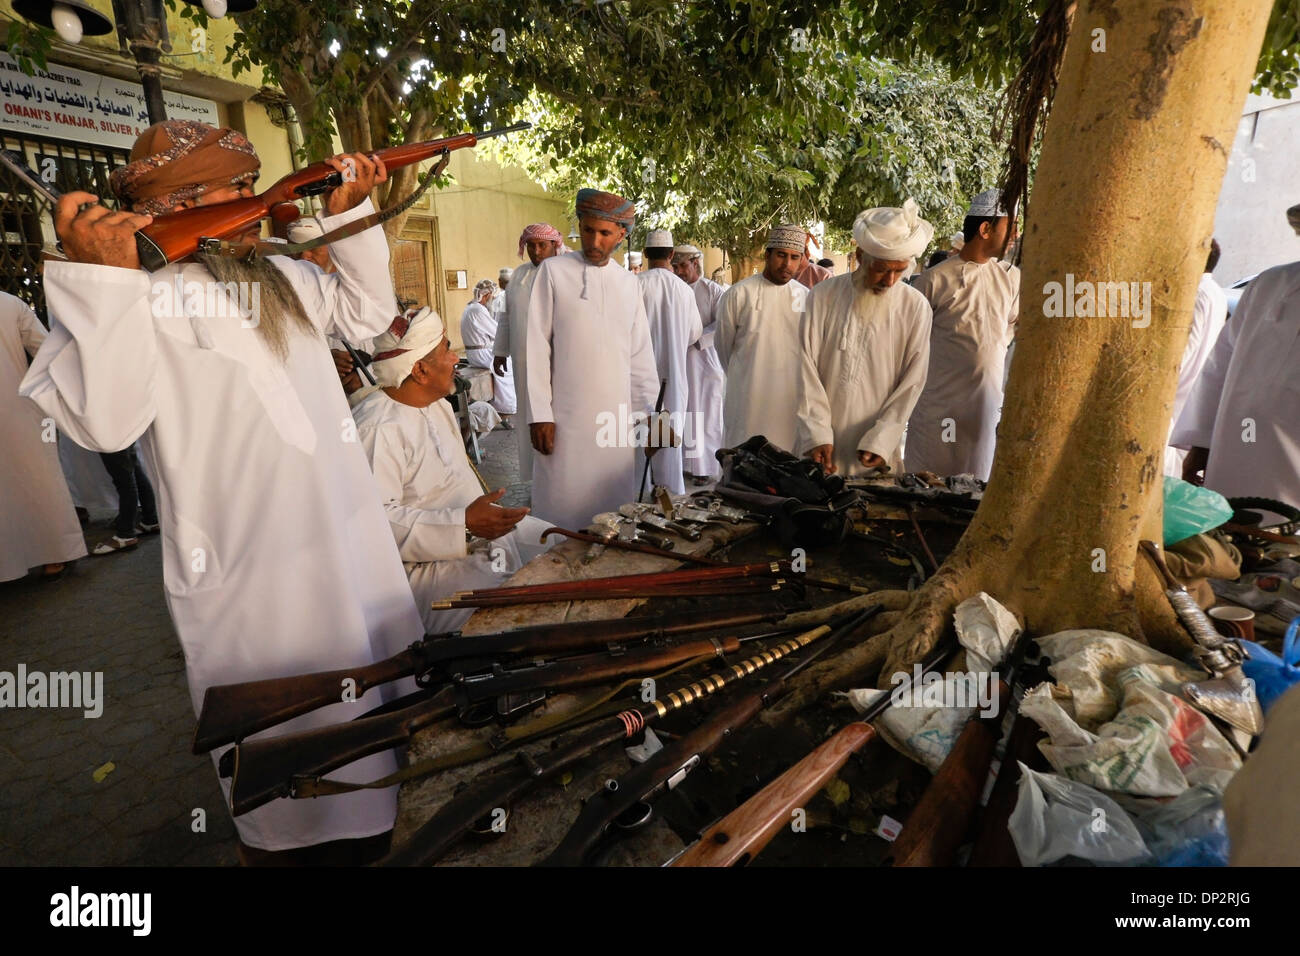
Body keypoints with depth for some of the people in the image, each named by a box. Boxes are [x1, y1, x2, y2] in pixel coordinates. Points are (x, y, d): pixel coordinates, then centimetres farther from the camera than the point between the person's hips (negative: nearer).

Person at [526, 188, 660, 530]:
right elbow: (536, 347, -2)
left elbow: (640, 356, 11)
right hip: (566, 420, -3)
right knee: (564, 510, 1)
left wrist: (648, 413, 6)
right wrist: (540, 413, -8)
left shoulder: (629, 283, 11)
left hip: (617, 420, 3)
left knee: (614, 507, 8)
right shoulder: (553, 271, 1)